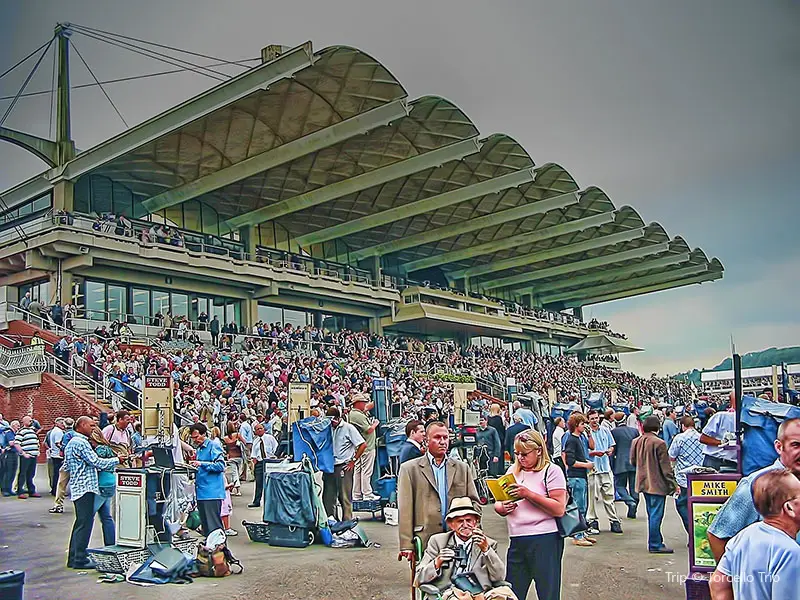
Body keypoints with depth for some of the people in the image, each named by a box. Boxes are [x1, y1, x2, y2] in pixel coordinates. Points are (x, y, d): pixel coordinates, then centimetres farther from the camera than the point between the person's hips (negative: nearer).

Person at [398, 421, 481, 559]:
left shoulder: (462, 468, 15)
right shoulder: (410, 469, 4)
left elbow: (475, 502, 17)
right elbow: (405, 510, 0)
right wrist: (406, 545, -7)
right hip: (425, 541, -2)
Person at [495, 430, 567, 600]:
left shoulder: (551, 471, -3)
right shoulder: (513, 471, 14)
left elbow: (559, 509, -13)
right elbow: (497, 505, 16)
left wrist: (529, 494, -18)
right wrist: (503, 508, -7)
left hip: (545, 541, -5)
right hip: (517, 541, 6)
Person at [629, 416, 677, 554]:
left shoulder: (636, 441, 4)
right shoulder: (659, 443, -17)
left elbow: (633, 461, 13)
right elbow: (665, 466, -15)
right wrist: (673, 483, -8)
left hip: (644, 483, 7)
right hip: (657, 484, -7)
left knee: (652, 514, 17)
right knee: (656, 515, -3)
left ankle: (656, 541, 24)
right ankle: (655, 545, 1)